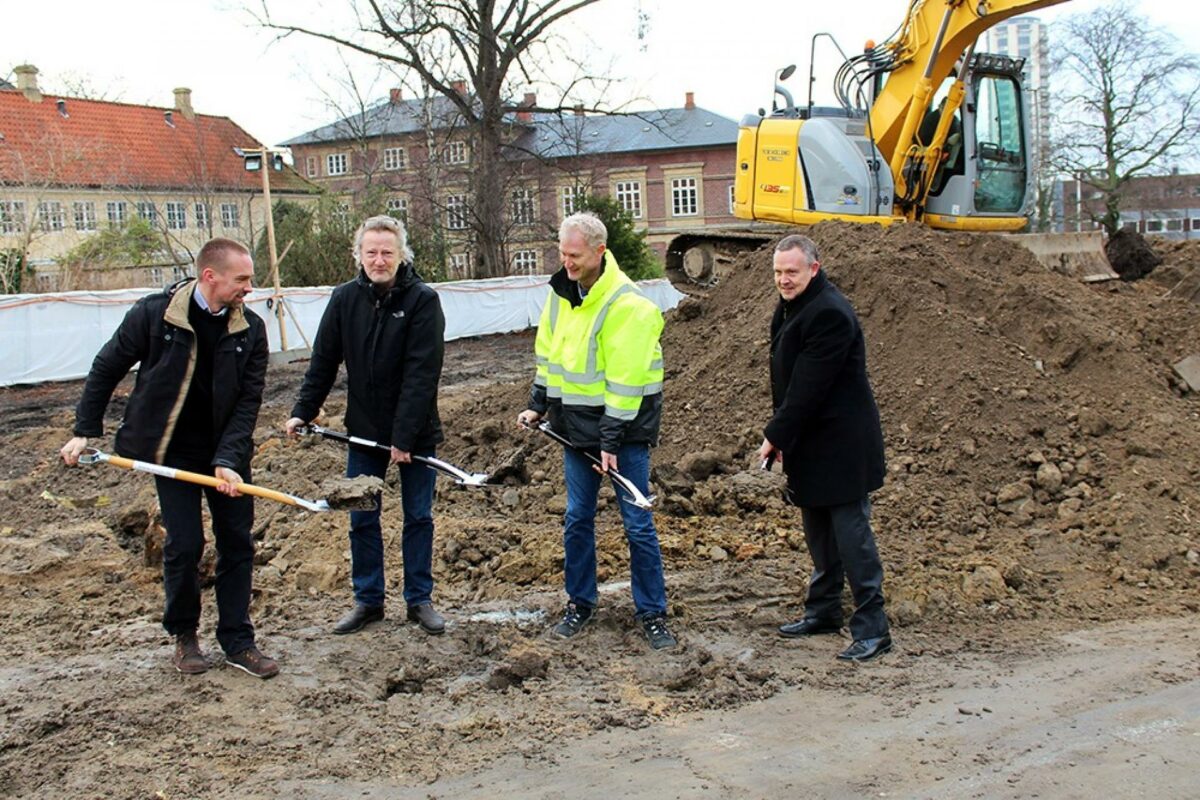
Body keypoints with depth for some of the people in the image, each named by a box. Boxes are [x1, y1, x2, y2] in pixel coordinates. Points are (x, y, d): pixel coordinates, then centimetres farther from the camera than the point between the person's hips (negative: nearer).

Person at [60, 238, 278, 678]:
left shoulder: (250, 329, -7)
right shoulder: (154, 313, -12)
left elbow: (248, 401, -9)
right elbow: (106, 369, 0)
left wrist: (228, 461, -19)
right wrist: (84, 431, -1)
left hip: (227, 451, 3)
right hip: (172, 451, -3)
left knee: (238, 544, 3)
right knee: (183, 545, -3)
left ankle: (237, 641, 15)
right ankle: (184, 636, 19)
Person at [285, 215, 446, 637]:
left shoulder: (423, 300, -14)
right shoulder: (345, 298, -1)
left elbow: (420, 374, -19)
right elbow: (323, 362, 6)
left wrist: (404, 437, -22)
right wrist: (303, 412, 1)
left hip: (415, 434, -3)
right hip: (363, 430, 3)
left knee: (418, 518, 8)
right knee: (362, 519, 9)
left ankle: (420, 599, 20)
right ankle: (367, 600, 22)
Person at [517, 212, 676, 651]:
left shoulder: (628, 305, -20)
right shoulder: (560, 293, 3)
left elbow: (624, 380, -22)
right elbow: (547, 353, 16)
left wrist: (611, 440, -22)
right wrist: (537, 405, 10)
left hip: (624, 430, -6)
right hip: (575, 426, 6)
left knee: (637, 523, 1)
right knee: (577, 518, 12)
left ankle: (652, 614, 12)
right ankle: (580, 603, 26)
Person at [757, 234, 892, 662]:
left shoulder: (830, 314, -20)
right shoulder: (789, 308, 12)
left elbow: (809, 387, -23)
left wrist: (775, 435, -17)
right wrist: (780, 436, 8)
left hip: (841, 445, -10)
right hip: (810, 444, 10)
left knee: (851, 533, -7)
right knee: (819, 533, 18)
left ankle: (872, 628, -1)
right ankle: (824, 610, 31)